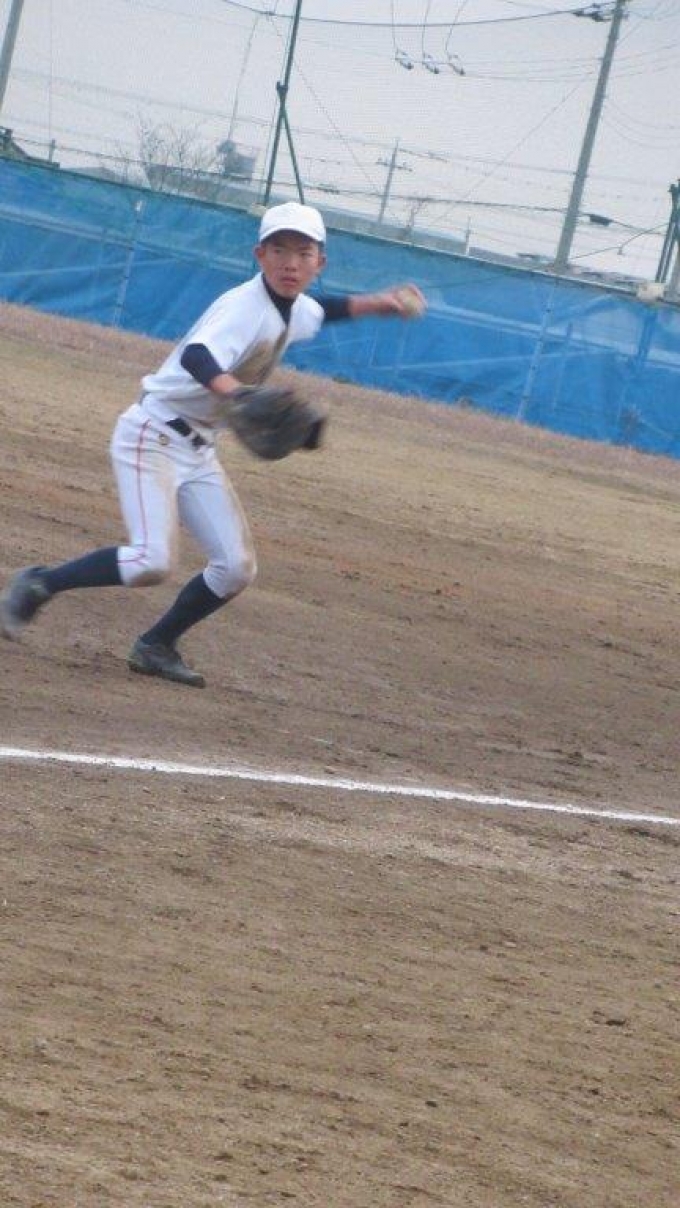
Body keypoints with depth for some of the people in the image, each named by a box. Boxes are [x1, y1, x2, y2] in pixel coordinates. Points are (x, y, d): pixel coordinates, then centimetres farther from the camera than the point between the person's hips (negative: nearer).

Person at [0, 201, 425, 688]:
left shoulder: (295, 309, 4)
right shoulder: (245, 308, -25)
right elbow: (195, 356, -45)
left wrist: (377, 303, 23)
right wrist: (238, 394, -64)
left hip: (198, 452, 9)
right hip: (152, 436, -9)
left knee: (237, 568, 2)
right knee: (151, 561, -23)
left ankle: (156, 647, 18)